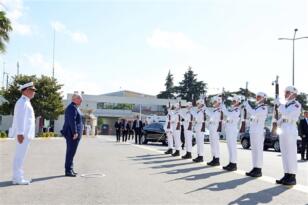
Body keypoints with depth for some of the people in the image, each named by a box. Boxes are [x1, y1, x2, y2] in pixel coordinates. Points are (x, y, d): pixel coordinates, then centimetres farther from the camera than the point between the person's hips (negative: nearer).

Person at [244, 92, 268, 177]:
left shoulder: (264, 108, -9)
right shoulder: (257, 107, 20)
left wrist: (247, 105, -13)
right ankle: (255, 168, 14)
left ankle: (258, 170, -4)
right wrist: (246, 106, 10)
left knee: (258, 150, -7)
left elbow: (254, 113, -23)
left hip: (259, 132, -9)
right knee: (254, 150, 9)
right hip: (252, 131, 9)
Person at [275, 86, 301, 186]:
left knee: (291, 154, -6)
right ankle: (287, 175, 13)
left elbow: (288, 115, -19)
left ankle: (292, 177, -1)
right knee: (284, 155, 8)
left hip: (291, 131, -8)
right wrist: (278, 122, 5)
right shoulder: (285, 105, 18)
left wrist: (279, 105, -16)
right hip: (283, 130, 8)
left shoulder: (296, 104, -5)